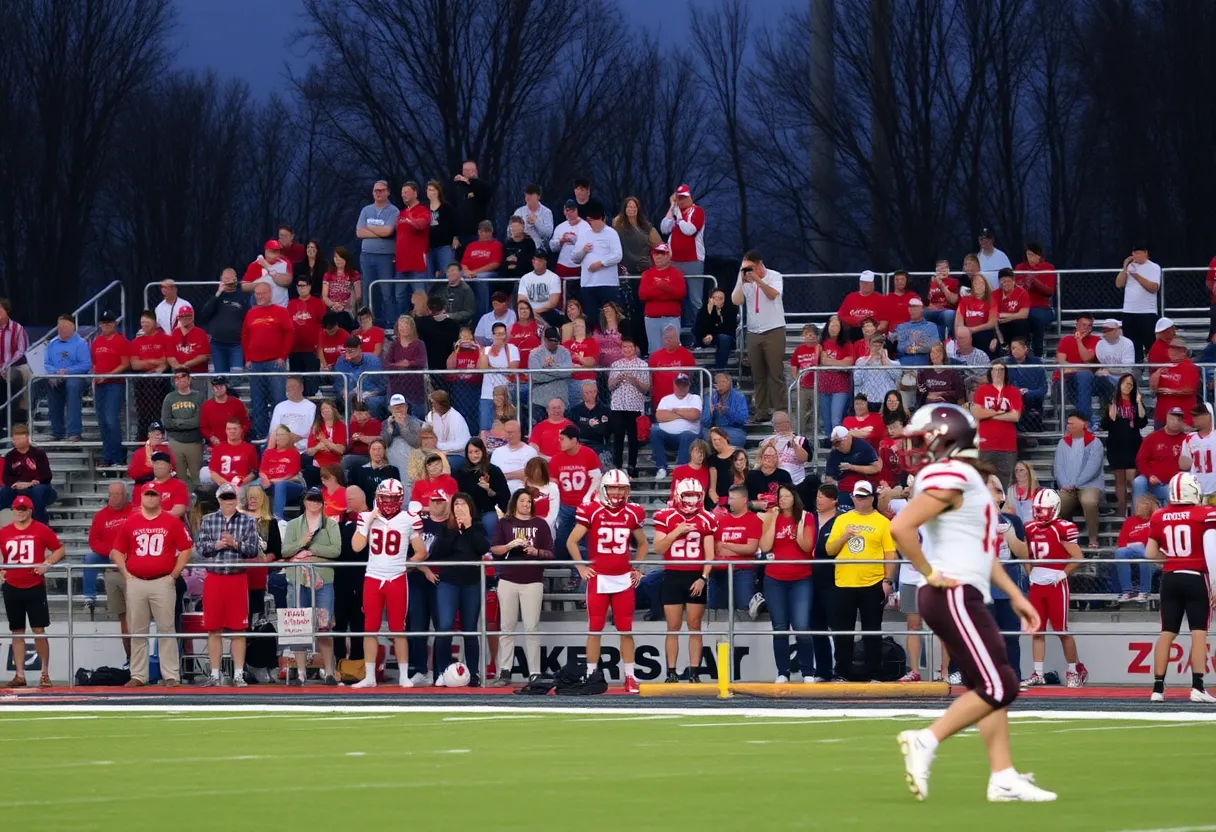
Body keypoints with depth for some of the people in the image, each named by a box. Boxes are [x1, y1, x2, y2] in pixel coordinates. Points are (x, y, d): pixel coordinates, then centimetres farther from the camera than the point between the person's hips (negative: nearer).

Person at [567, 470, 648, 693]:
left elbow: (642, 544, 20)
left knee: (626, 630, 3)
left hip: (623, 579, 2)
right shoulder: (591, 511, -4)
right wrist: (581, 567, -6)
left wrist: (637, 569, 10)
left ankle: (630, 677, 7)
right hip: (598, 578, -2)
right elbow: (572, 542, 0)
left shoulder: (632, 514, 5)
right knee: (594, 629, 1)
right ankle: (591, 675, 7)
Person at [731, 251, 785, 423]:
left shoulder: (774, 276, -2)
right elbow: (736, 301, -4)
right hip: (754, 332, 4)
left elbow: (773, 294, -18)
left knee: (777, 373, -6)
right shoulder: (745, 281, 6)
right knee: (758, 375, 5)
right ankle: (762, 412, 9)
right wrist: (742, 280, -10)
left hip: (774, 331, -4)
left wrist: (757, 279, -24)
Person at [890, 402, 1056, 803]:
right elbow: (900, 528, -25)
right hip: (953, 596, -9)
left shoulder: (963, 479, 16)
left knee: (994, 687, 9)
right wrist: (930, 573, -16)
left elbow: (981, 550, 23)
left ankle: (1004, 778, 8)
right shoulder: (949, 479, -14)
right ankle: (925, 742, -10)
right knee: (997, 687, -11)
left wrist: (1016, 596, 22)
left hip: (961, 598, 9)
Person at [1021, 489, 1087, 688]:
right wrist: (1031, 573, 11)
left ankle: (1075, 670, 14)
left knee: (1062, 630, -1)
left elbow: (1077, 557, -10)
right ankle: (1038, 674, 8)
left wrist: (1062, 574, -10)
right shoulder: (1030, 529, 10)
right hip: (1036, 585, 6)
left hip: (1056, 584, -6)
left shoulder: (1062, 528, -10)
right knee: (1037, 630, 5)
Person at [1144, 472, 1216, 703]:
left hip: (1170, 578, 4)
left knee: (1167, 633, 8)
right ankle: (1197, 687, -10)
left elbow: (1150, 553, 6)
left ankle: (1158, 688, 7)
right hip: (1196, 578, -4)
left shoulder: (1159, 517, 3)